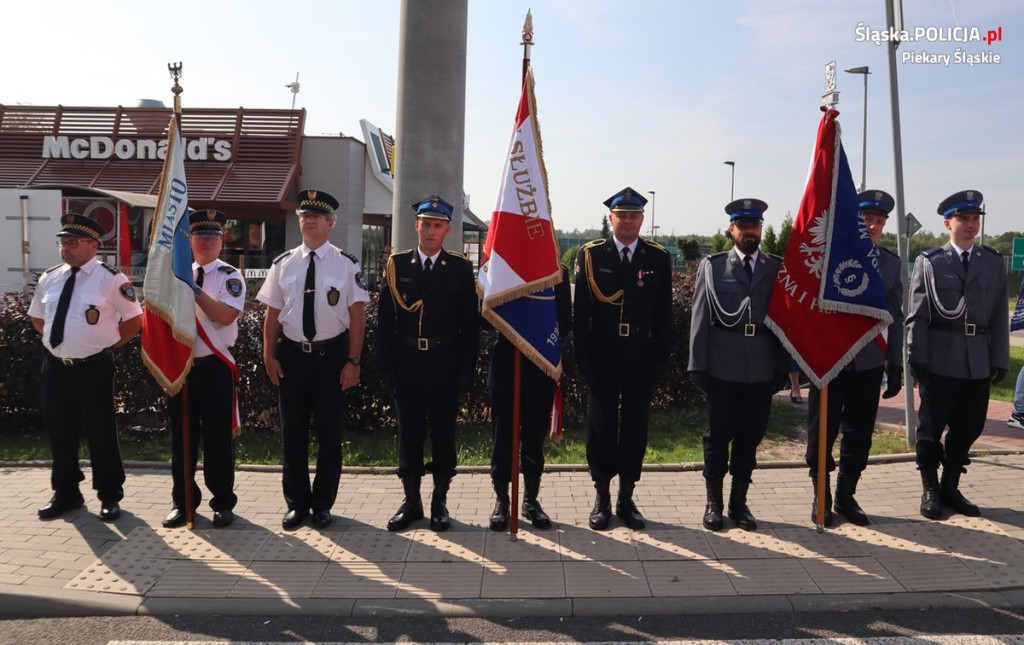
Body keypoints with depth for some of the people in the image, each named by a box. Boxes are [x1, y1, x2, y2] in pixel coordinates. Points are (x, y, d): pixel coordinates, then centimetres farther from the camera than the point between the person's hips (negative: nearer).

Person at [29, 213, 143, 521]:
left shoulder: (111, 278, -9)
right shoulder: (49, 278, 8)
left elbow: (135, 318, -5)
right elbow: (37, 317, 23)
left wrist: (108, 344, -2)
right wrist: (61, 339, 11)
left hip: (94, 368, -5)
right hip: (55, 367, 5)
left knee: (101, 433, 4)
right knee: (60, 432, 14)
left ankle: (110, 496, 18)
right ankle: (66, 493, 31)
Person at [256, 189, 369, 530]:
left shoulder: (346, 264, -3)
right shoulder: (283, 264, 5)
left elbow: (357, 315, -6)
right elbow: (272, 314, 6)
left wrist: (353, 361, -10)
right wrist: (269, 357, 0)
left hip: (331, 355, -2)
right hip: (292, 354, 3)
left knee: (329, 432, 7)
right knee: (293, 432, 11)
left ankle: (323, 504, 23)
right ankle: (297, 502, 26)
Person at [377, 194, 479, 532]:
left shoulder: (460, 268, 1)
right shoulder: (397, 264, 4)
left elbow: (470, 323, 0)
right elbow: (385, 319, 3)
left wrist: (466, 369, -5)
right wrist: (385, 365, -2)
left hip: (445, 366, -1)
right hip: (407, 365, 1)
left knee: (443, 434, 7)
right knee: (408, 433, 9)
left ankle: (440, 502, 21)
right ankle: (411, 501, 22)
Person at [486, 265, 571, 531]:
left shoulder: (557, 272, 4)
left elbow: (565, 321, 1)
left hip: (541, 367, 1)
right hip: (505, 364, 0)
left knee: (535, 437, 9)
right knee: (502, 436, 7)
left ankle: (531, 500, 23)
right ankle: (501, 501, 20)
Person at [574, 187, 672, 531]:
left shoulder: (658, 257, 5)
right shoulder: (590, 254, 1)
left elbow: (664, 314, 4)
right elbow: (580, 311, -1)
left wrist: (660, 360, -2)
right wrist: (583, 358, -6)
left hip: (641, 360, 1)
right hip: (602, 359, -1)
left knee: (635, 428, 8)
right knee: (601, 428, 7)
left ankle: (627, 499, 22)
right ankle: (602, 499, 20)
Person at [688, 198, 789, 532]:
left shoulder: (778, 267, 8)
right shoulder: (712, 266, 4)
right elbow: (700, 318, 0)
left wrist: (784, 367, 2)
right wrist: (697, 366, -4)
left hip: (762, 370, 2)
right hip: (722, 368, -2)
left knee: (750, 437, 10)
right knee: (718, 436, 7)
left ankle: (739, 502, 25)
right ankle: (713, 502, 22)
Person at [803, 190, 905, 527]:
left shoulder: (891, 263, 7)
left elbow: (895, 318, 10)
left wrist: (895, 366, 8)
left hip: (869, 363, 4)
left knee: (859, 433, 11)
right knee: (822, 431, 6)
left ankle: (846, 496, 29)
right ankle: (821, 498, 22)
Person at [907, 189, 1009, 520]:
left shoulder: (994, 262, 11)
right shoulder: (929, 261, 1)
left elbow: (999, 316, 9)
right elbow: (917, 316, -3)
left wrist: (1000, 359, 4)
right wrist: (918, 358, -8)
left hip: (979, 362, 4)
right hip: (940, 360, -3)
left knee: (968, 428, 10)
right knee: (931, 427, 5)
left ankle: (950, 487, 27)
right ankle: (930, 490, 21)